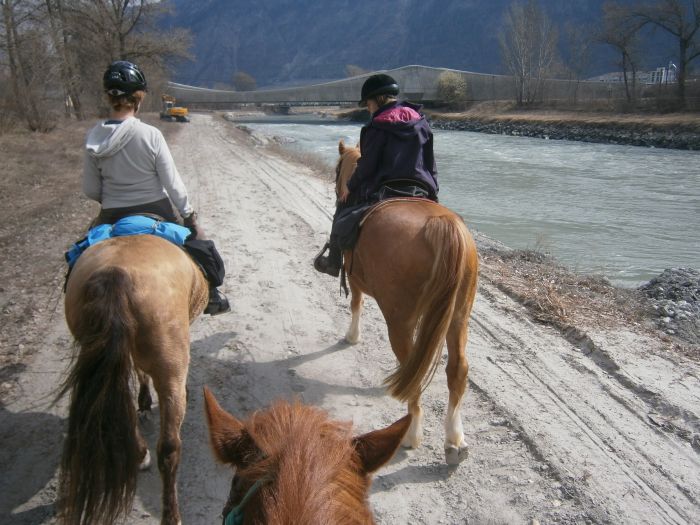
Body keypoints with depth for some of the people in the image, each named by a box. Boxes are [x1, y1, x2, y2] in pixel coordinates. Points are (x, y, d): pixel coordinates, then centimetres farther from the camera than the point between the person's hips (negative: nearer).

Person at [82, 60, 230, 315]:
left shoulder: (94, 138, -6)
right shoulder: (150, 135, -16)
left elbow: (90, 190, 2)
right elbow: (173, 183, -13)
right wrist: (190, 218, -2)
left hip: (113, 218, 2)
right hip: (156, 213, -2)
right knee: (195, 241, 23)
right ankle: (210, 294, 36)